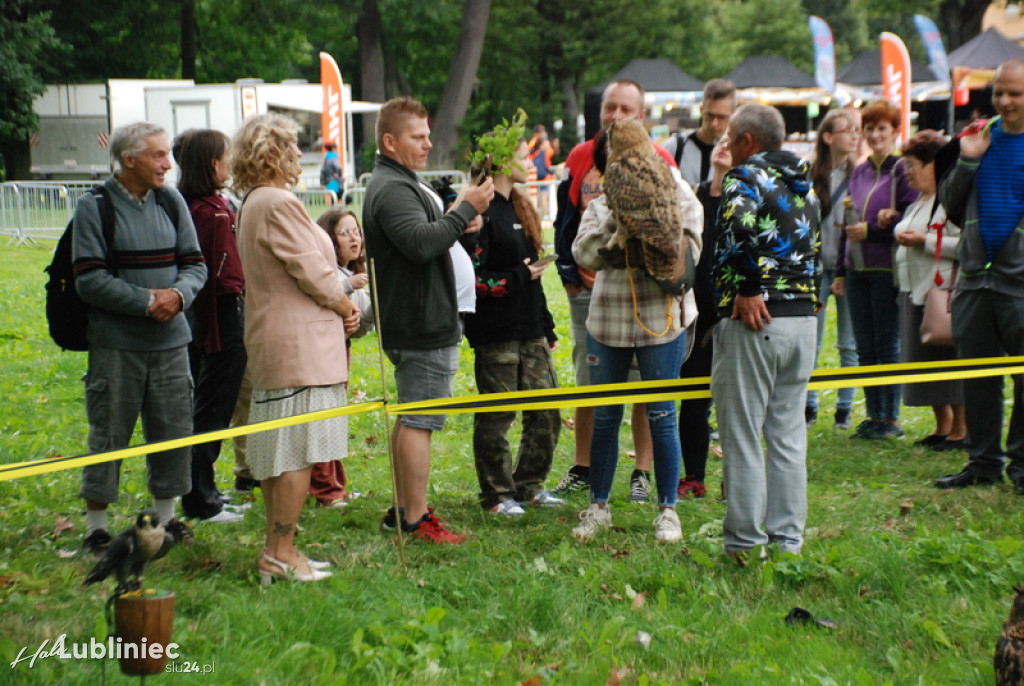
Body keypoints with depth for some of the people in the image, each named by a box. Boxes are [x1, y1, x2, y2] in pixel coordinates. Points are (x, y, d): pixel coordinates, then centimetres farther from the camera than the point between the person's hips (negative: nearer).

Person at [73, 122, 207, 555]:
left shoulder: (171, 202, 7)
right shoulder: (94, 207, -7)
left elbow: (194, 263, 9)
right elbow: (90, 279, -11)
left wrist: (178, 294, -12)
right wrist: (147, 301, -16)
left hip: (170, 340, 4)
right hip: (116, 343, -4)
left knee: (173, 429, 9)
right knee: (109, 434, 1)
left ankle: (165, 515, 24)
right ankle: (96, 526, 13)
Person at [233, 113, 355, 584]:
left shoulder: (252, 205, 16)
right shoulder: (278, 202, -17)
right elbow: (310, 268, -18)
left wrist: (335, 302, 9)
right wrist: (344, 305, -2)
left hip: (271, 343, 10)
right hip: (300, 345, -10)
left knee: (277, 448, 13)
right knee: (297, 450, -6)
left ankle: (277, 550, 19)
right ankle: (281, 554, -3)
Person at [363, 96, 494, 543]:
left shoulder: (400, 184, 21)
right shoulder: (392, 189, -16)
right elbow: (421, 242, -30)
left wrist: (458, 221, 13)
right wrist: (467, 210, -24)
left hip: (412, 325, 11)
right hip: (422, 326, -11)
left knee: (409, 418, 15)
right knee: (419, 421, -8)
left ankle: (403, 510, 22)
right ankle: (415, 519, -4)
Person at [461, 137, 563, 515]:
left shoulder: (518, 207, 17)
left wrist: (546, 327, 21)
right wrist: (518, 277, -17)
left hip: (530, 331, 9)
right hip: (495, 334, -9)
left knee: (546, 413, 9)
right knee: (495, 417, 1)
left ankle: (529, 485, 24)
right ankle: (497, 494, 13)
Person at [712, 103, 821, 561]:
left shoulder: (746, 176, -7)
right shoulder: (804, 185, 18)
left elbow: (741, 226, -28)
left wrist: (749, 289, -21)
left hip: (755, 319, -7)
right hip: (804, 317, 7)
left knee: (742, 435, 0)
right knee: (788, 434, 12)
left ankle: (746, 543, 3)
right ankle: (787, 538, 16)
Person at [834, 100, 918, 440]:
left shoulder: (902, 171, -6)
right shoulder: (859, 173, 15)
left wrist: (871, 230, -16)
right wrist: (840, 270, 15)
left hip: (887, 269, -6)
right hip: (857, 270, 7)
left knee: (887, 345, -2)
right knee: (864, 347, 8)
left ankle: (891, 419, 6)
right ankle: (874, 414, 17)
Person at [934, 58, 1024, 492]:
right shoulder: (981, 138, 13)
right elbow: (950, 206, 13)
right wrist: (967, 161, 0)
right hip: (976, 277, 5)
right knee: (977, 375, 8)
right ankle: (984, 461, 18)